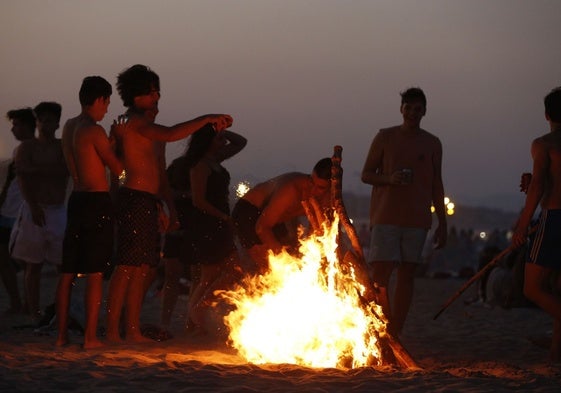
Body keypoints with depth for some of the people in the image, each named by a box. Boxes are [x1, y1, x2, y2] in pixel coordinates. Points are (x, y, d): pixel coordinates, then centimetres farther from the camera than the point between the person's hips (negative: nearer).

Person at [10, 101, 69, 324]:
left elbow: (66, 171, -3)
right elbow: (22, 178, -8)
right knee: (34, 266, -2)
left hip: (58, 211, 3)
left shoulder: (64, 148, 12)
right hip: (34, 210, -3)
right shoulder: (27, 147, 3)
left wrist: (37, 170, -12)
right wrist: (34, 206, -19)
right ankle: (35, 314, 1)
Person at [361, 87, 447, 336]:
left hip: (417, 219, 2)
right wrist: (389, 179, -15)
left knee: (407, 275, 3)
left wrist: (442, 223, 9)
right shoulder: (385, 137, 4)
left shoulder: (432, 144, 10)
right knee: (380, 276, -10)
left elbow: (436, 185, 13)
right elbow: (366, 175, 5)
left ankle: (394, 336, 8)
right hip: (386, 217, -2)